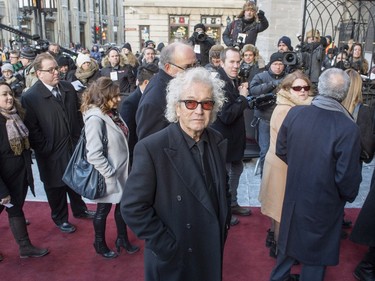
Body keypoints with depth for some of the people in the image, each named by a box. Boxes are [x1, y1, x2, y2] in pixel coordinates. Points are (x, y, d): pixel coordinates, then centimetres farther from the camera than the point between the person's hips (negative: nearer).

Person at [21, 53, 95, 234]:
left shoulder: (68, 87, 1)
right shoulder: (30, 97, -16)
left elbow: (78, 113, 8)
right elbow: (32, 129, -15)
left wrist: (80, 137, 3)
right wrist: (45, 148, -16)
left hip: (74, 146, 5)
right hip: (52, 153, -5)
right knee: (56, 186, 14)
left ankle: (79, 209, 45)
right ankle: (60, 218, 35)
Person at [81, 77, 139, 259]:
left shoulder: (112, 113, 1)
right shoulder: (95, 118, -24)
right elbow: (94, 154, -26)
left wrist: (120, 170, 7)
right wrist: (109, 174, -19)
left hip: (121, 171, 7)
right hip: (109, 175, -7)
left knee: (122, 206, 20)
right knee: (104, 209, 13)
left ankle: (122, 239, 40)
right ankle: (100, 244, 35)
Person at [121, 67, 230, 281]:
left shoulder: (218, 142, -4)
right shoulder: (152, 148, -21)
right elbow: (133, 208, -20)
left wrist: (224, 224, 3)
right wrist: (167, 246, -18)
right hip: (171, 259, -5)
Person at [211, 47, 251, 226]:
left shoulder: (233, 80, 5)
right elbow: (227, 116, -29)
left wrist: (242, 97, -3)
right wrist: (242, 97, -19)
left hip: (235, 137, 10)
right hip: (224, 140, -10)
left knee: (236, 169, 23)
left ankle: (232, 204, 42)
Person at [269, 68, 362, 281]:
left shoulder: (294, 113, -13)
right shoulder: (349, 128, -27)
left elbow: (281, 149, 0)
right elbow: (347, 176, -21)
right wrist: (350, 196, 1)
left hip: (294, 196, 5)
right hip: (324, 204, -4)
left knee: (291, 240, 27)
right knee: (316, 253, 19)